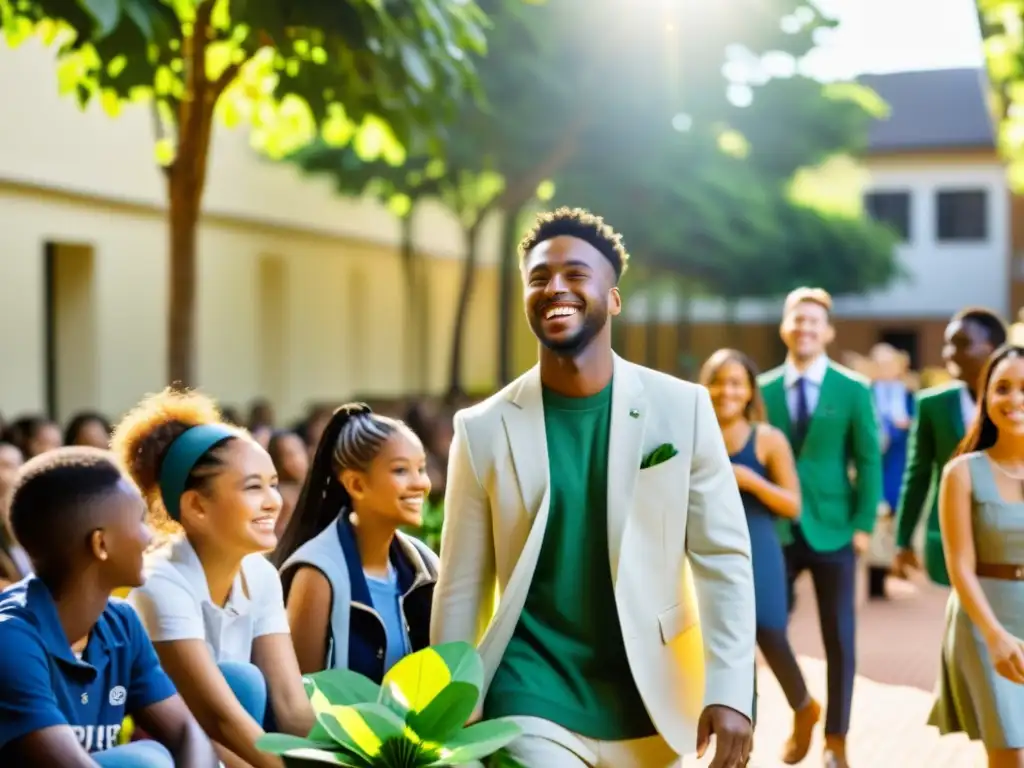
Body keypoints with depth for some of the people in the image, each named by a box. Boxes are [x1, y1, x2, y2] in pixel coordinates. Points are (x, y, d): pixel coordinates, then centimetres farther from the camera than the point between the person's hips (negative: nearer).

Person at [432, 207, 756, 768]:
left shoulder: (682, 408, -5)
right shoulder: (483, 429, -4)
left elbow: (723, 558, -3)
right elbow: (460, 588, 1)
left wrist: (730, 691, -10)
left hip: (650, 706, 1)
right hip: (534, 705, -1)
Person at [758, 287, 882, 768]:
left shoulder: (853, 390, 0)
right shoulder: (763, 389, 4)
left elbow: (868, 461, -1)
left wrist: (863, 525, -8)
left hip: (832, 531, -1)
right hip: (776, 531, 1)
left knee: (839, 639, 6)